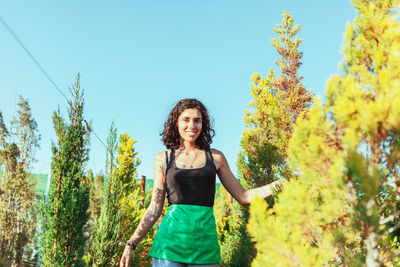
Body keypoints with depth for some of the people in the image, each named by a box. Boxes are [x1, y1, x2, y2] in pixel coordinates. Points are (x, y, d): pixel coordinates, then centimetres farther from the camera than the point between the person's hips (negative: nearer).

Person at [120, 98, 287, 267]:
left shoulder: (215, 157, 9)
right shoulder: (162, 159, 7)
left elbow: (243, 196, 12)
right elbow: (155, 208, 10)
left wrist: (279, 184, 1)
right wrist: (131, 244, 4)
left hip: (205, 244, 1)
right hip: (171, 240, 0)